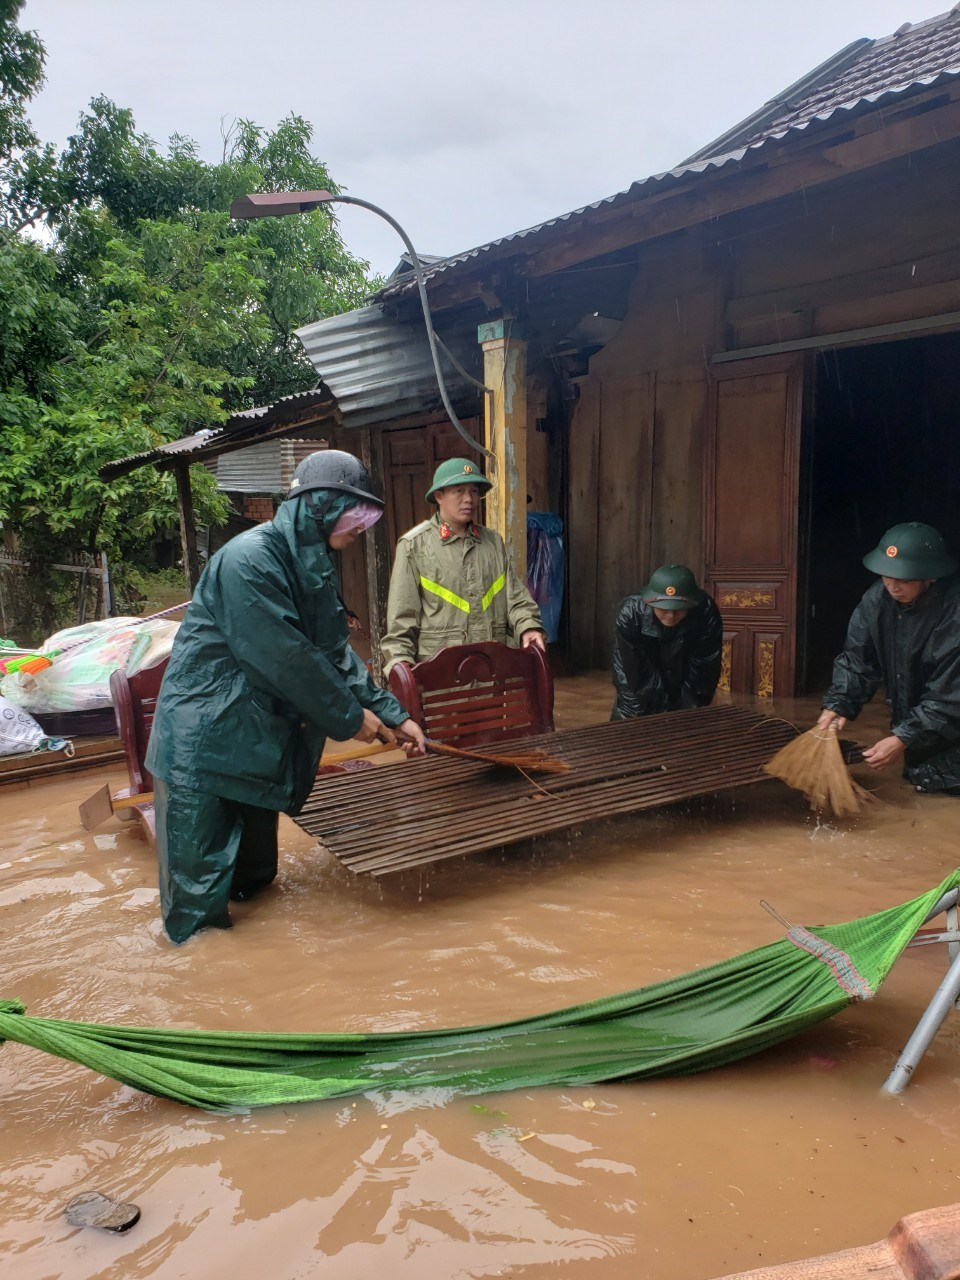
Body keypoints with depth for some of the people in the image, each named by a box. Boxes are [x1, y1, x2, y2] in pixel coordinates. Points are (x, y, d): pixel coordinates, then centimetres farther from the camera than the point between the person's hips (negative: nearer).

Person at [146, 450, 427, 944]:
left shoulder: (313, 565, 7)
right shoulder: (249, 558, -23)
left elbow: (335, 651, 7)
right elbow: (286, 659, -23)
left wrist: (392, 714, 2)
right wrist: (350, 717, -13)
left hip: (259, 734, 9)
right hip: (205, 733, -9)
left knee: (257, 862, 20)